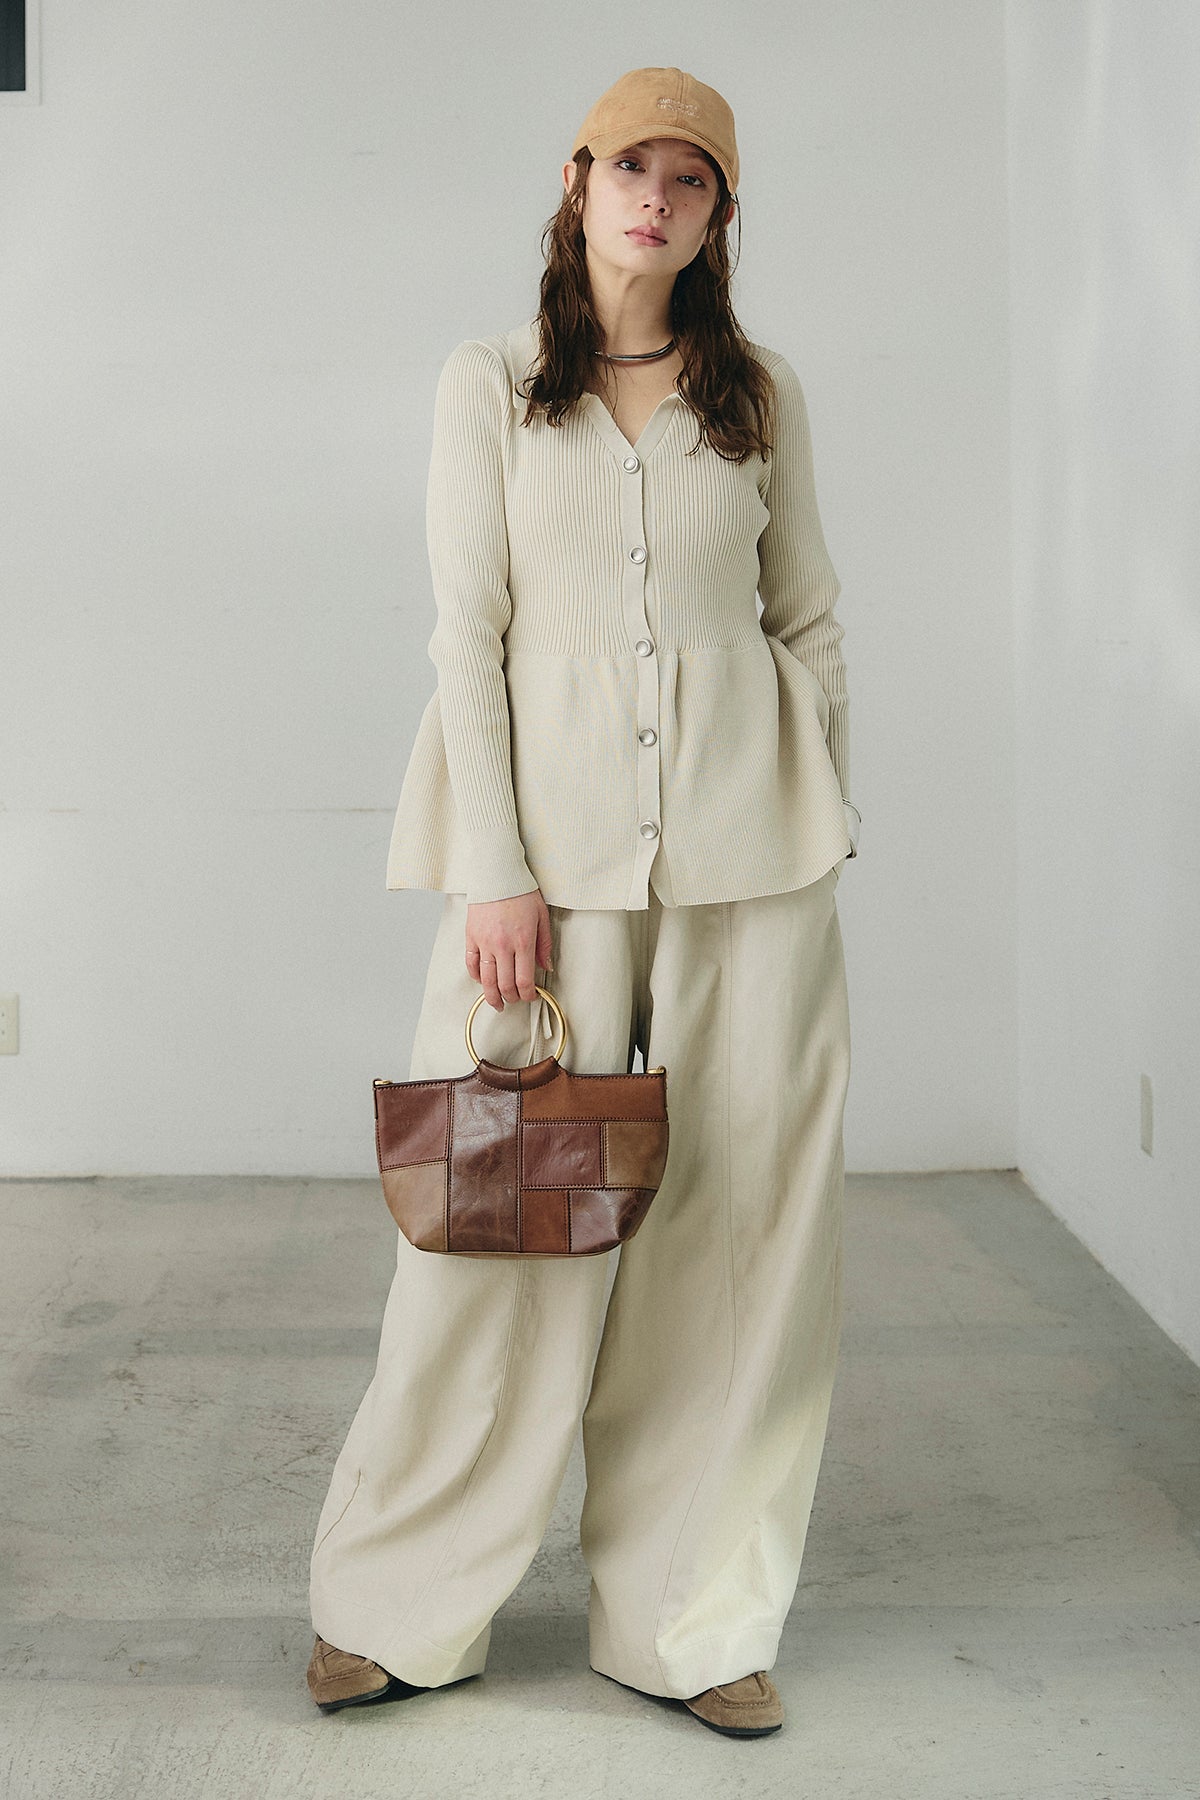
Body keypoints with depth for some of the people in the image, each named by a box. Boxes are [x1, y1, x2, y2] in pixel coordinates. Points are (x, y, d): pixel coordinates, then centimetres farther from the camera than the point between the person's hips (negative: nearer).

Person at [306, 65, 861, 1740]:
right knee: (511, 1208, -2)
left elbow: (808, 618, 13)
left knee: (739, 1210, 2)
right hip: (552, 824, -2)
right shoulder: (491, 382, 5)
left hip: (746, 837, 2)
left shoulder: (762, 393, 10)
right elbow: (466, 631, 0)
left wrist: (826, 823, 8)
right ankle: (400, 1607, 15)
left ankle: (694, 1617, 15)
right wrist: (494, 871, -7)